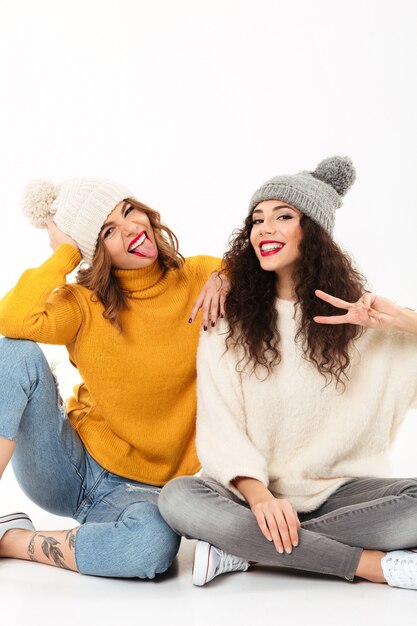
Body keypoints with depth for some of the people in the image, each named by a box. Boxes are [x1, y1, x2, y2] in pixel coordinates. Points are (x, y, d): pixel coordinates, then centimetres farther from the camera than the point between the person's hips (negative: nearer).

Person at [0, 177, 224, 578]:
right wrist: (65, 252, -13)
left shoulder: (197, 278, -1)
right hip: (71, 466, 0)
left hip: (138, 488, 0)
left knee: (156, 542, -38)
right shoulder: (84, 303, -4)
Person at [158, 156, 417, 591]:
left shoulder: (361, 317, 3)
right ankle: (373, 564, -23)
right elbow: (221, 426, -6)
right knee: (178, 498, -30)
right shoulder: (229, 323, 3)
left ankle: (243, 550, -21)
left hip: (342, 490, 1)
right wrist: (256, 494, -23)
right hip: (258, 492, 0)